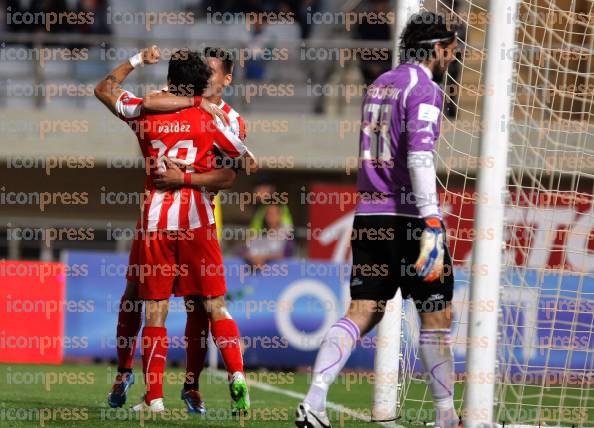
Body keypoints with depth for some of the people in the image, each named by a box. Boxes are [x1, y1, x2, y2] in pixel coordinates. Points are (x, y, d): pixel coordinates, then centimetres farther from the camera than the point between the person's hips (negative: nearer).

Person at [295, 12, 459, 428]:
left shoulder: (379, 85, 17)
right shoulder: (424, 88, -9)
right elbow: (419, 157, -20)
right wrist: (431, 226, -25)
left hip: (369, 215, 7)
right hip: (409, 216, -7)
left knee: (361, 312, 4)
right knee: (437, 316, 4)